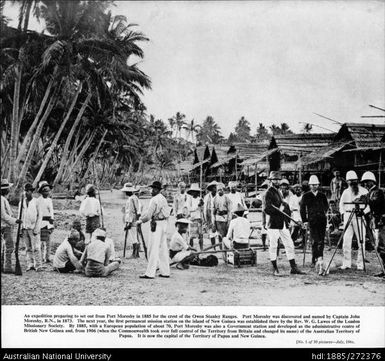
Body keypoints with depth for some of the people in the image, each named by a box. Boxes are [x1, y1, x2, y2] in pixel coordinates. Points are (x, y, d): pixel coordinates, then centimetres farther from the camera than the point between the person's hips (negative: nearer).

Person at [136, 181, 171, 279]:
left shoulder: (154, 199, -14)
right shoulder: (163, 198, 15)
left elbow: (149, 215, -14)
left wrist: (140, 221, 2)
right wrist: (140, 219, 18)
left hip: (157, 224, -9)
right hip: (164, 223, 9)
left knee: (153, 249, -7)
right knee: (163, 248, 11)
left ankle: (150, 273, -6)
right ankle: (165, 272, 15)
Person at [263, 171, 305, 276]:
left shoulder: (278, 191, 18)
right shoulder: (269, 192, -7)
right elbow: (266, 209, -16)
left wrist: (283, 207, 4)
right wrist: (279, 210, -15)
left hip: (283, 223, 8)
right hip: (273, 223, -8)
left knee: (289, 245, 6)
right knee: (273, 246, -1)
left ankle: (293, 268, 12)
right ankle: (275, 269, 8)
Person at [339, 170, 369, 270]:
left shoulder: (364, 191, 5)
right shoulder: (345, 192, 14)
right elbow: (341, 204, 21)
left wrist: (363, 211, -16)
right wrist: (343, 213, 3)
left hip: (360, 217, -3)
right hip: (348, 216, 3)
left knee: (361, 241, -3)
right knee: (346, 240, -2)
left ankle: (360, 264, 3)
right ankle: (346, 263, 4)